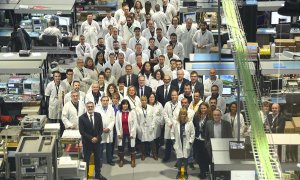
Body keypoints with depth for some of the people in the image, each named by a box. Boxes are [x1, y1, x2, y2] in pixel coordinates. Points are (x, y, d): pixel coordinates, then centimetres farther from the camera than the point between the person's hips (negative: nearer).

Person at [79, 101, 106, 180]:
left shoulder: (98, 115, -2)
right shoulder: (82, 117, -11)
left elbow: (101, 128, 1)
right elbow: (82, 131, -12)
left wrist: (97, 137, -12)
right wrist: (91, 138, -17)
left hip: (97, 140, 3)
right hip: (87, 142, -3)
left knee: (98, 158, 12)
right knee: (86, 159, 6)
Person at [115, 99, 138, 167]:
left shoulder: (132, 112, -6)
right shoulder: (118, 112, 0)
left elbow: (135, 123, -6)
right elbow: (117, 123, 2)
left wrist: (132, 133, -11)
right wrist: (118, 133, -5)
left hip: (130, 133, -2)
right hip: (122, 133, 2)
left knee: (132, 147, 4)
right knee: (121, 147, 7)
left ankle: (133, 161, 19)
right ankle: (121, 160, 23)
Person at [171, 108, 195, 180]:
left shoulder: (190, 123, -8)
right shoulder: (175, 123, -2)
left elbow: (192, 134, -3)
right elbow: (172, 132, 8)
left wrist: (190, 142, -6)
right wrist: (173, 140, 2)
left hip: (186, 144, -1)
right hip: (178, 144, 1)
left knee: (185, 158, 3)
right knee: (179, 158, 3)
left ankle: (185, 172, 20)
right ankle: (179, 172, 20)